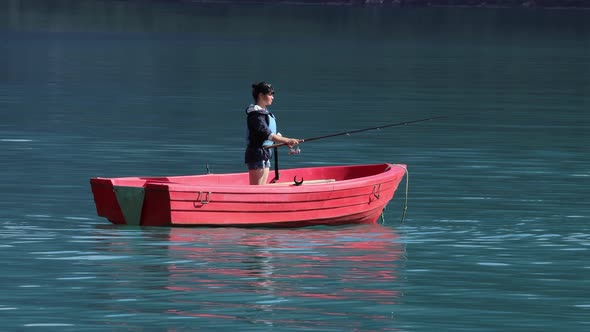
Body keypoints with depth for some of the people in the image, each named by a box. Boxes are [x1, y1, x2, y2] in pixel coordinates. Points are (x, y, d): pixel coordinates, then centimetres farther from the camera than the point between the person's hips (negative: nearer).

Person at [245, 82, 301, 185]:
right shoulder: (255, 114, -15)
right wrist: (288, 141, -28)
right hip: (257, 155, -10)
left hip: (265, 156, 10)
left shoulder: (265, 112, 16)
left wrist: (288, 142, 3)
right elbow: (267, 134, -24)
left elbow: (275, 134, 18)